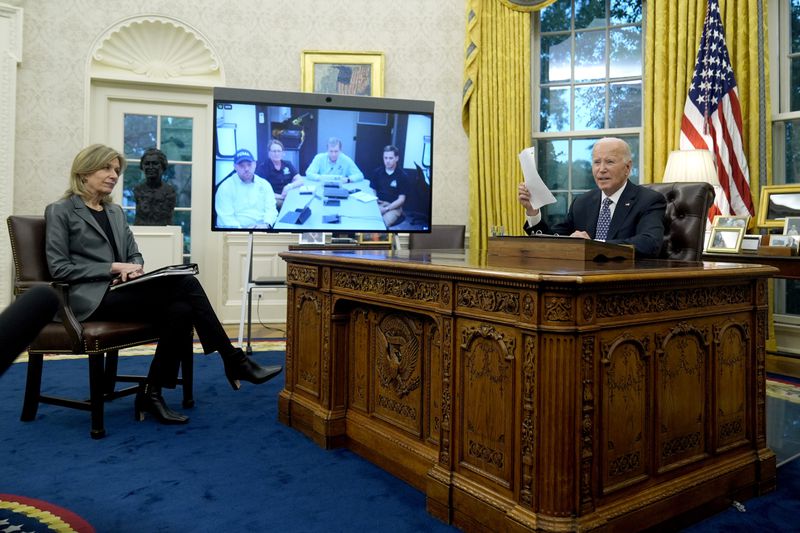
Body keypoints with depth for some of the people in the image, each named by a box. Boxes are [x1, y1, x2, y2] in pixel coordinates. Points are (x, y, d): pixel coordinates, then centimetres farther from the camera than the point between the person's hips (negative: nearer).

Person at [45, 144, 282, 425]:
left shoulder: (115, 211, 21)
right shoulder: (60, 211, 2)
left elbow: (135, 254, 18)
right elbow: (59, 268, -7)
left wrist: (134, 268, -7)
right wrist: (114, 268, -15)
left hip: (119, 291, 6)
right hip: (93, 298, -6)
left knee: (179, 309, -27)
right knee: (185, 284, -26)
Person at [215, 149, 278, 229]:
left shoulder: (264, 184, 12)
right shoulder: (225, 187, 1)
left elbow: (271, 208, 5)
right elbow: (226, 217, -7)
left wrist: (266, 224, -15)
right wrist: (240, 228, -22)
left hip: (261, 227, 3)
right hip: (237, 228, -3)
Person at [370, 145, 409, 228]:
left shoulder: (402, 176, -3)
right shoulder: (377, 172, 7)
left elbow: (401, 199, -4)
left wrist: (386, 209, -16)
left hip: (394, 207, -3)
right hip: (378, 204, 3)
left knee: (382, 223, -34)